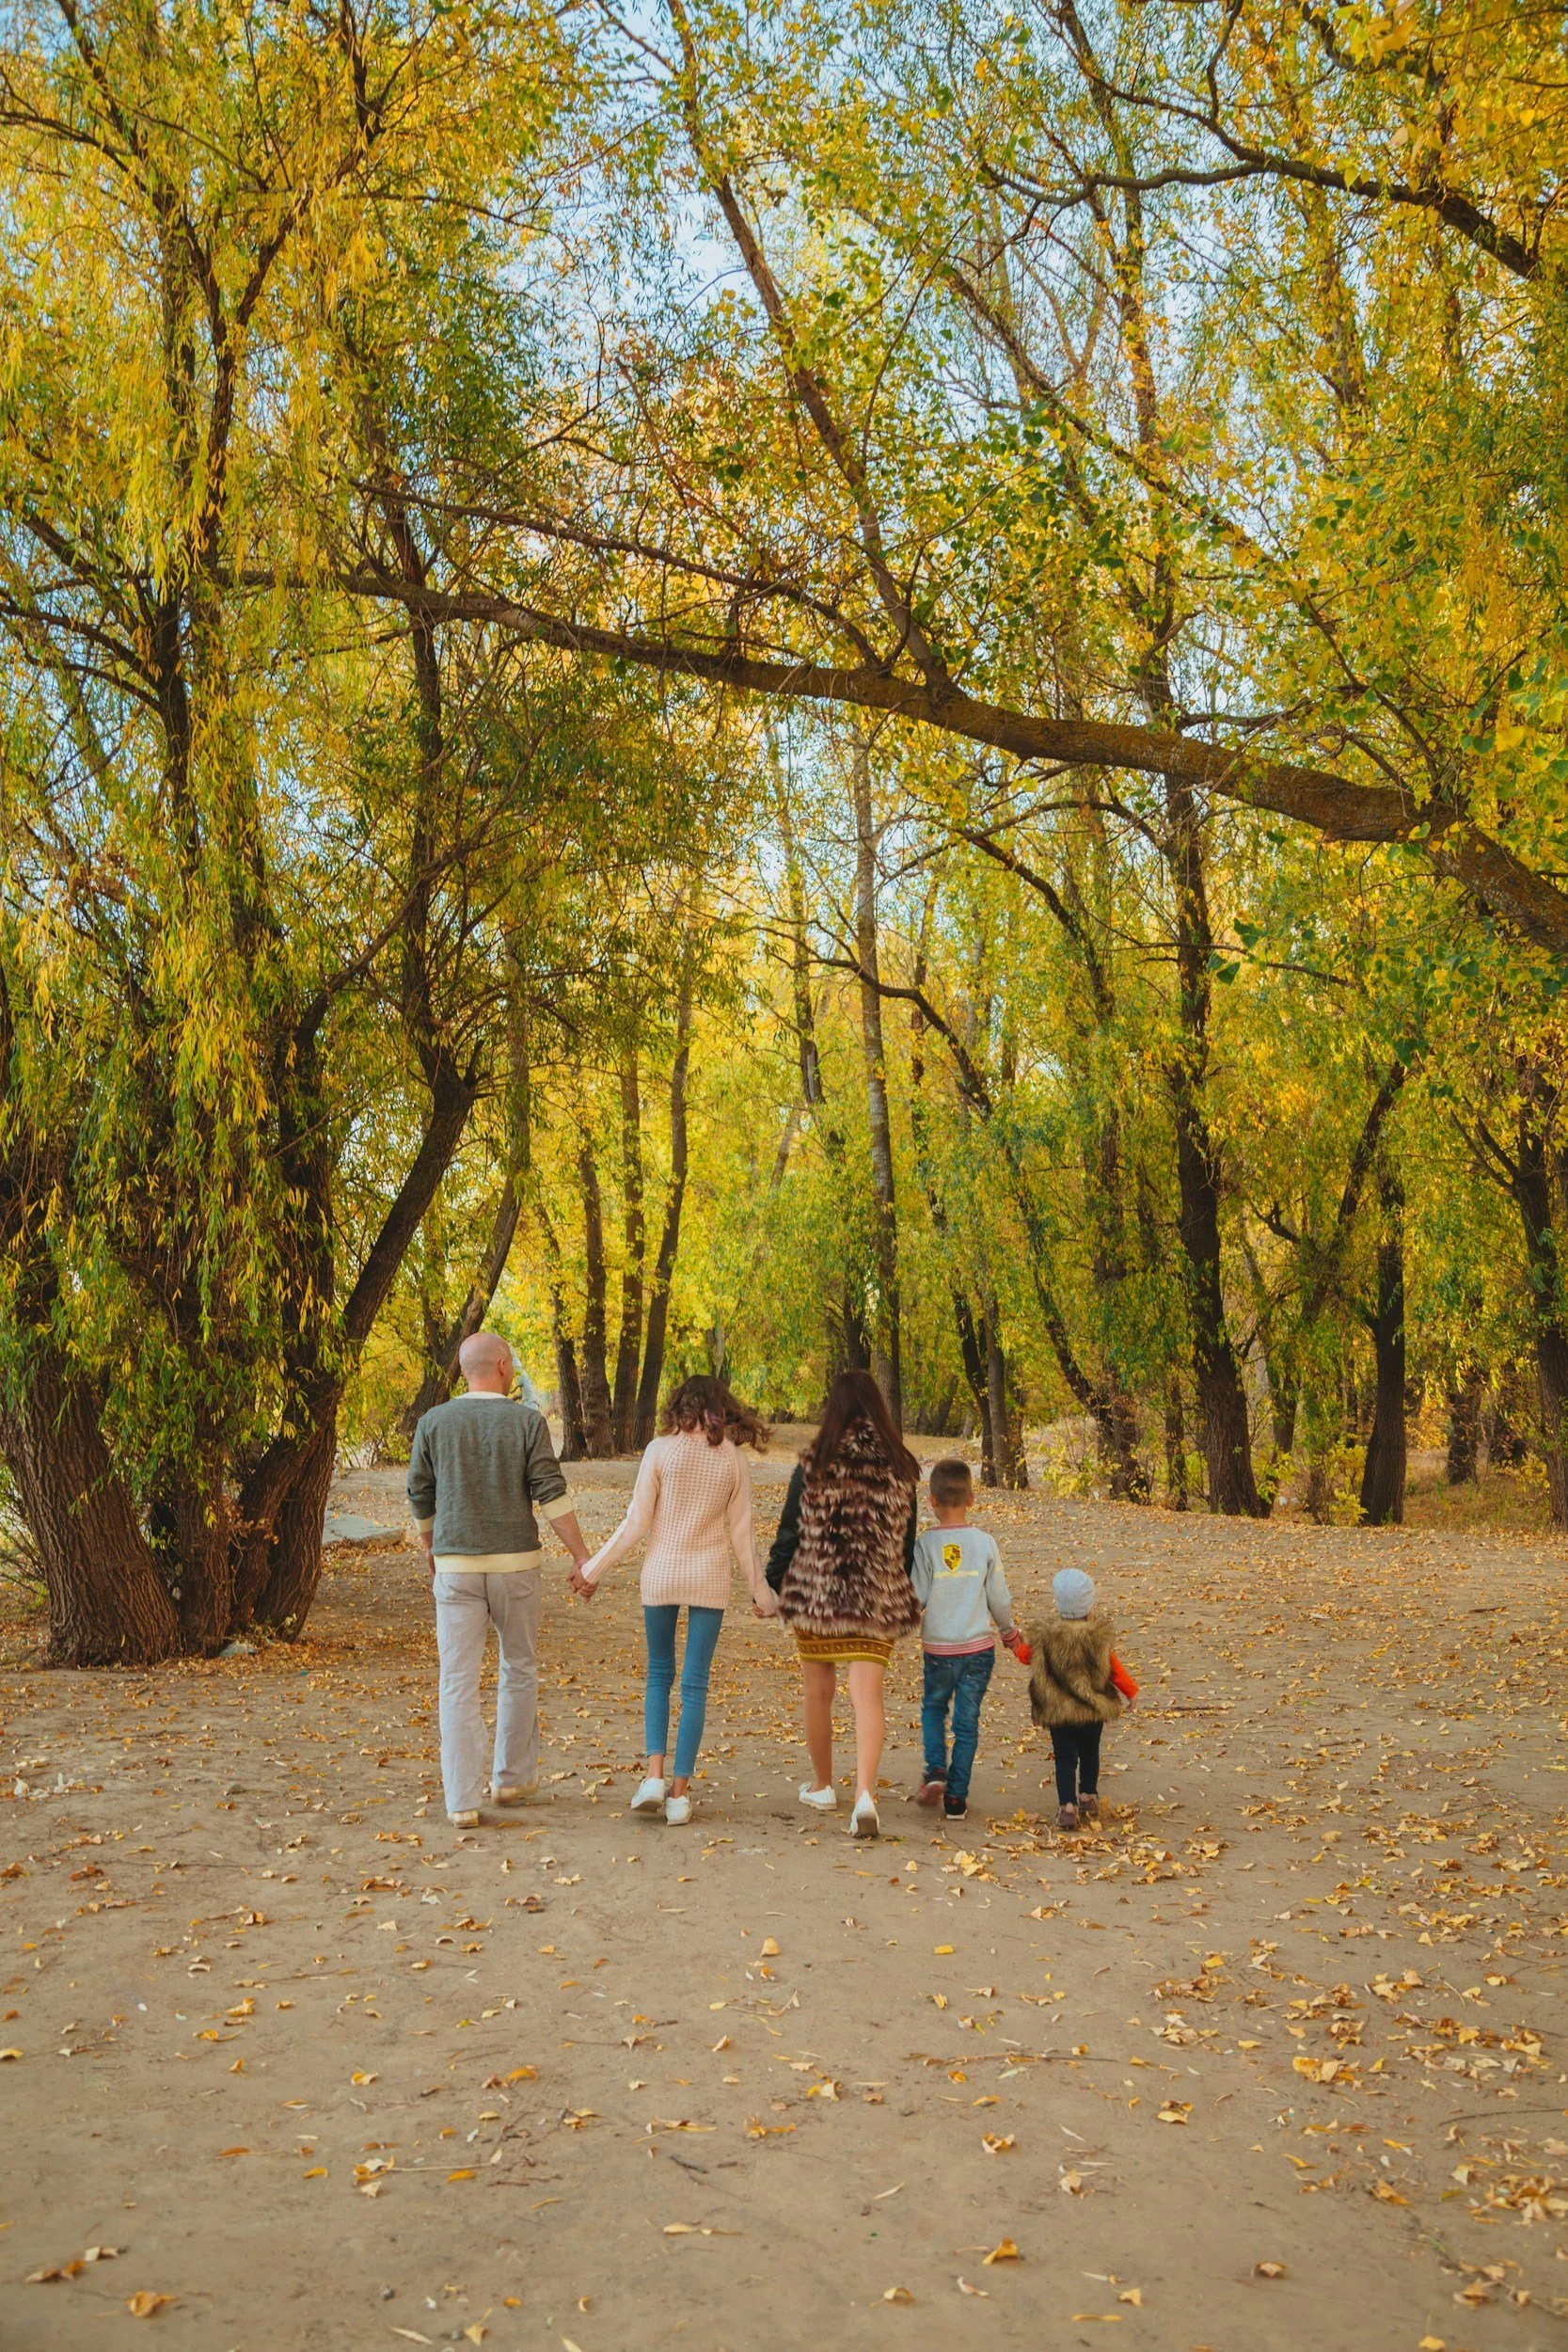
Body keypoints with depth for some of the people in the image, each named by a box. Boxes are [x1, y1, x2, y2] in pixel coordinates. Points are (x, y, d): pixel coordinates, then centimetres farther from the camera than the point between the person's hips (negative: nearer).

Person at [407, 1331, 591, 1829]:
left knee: (459, 1682, 2)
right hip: (515, 1564, 0)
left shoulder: (434, 1423, -1)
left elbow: (420, 1497, 7)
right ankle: (512, 1778, 26)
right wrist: (583, 1558, -4)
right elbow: (552, 1496, -10)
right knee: (519, 1670, 18)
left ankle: (462, 1801, -3)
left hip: (457, 1566, 0)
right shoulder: (527, 1421, -6)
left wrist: (430, 1548, 25)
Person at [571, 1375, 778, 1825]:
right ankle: (680, 1792, 6)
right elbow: (741, 1534, 2)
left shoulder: (661, 1450, -7)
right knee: (695, 1683, 6)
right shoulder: (733, 1459, -1)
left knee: (659, 1673, 16)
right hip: (710, 1580, 1)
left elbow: (636, 1523, -7)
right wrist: (760, 1591, 13)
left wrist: (592, 1569, 2)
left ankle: (654, 1774, 2)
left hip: (661, 1575, -1)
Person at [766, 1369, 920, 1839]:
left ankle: (822, 1786, 30)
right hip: (878, 1598, 1)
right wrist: (903, 1595, 20)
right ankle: (865, 1792, -18)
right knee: (868, 1695, -1)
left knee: (818, 1692, 15)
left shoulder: (815, 1462, -8)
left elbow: (790, 1531, -5)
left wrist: (771, 1585, 7)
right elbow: (907, 1541, 8)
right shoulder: (899, 1467, 1)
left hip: (815, 1593, -1)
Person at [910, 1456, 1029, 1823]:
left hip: (938, 1648, -1)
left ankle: (936, 1771, 3)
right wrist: (1010, 1633, 20)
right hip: (978, 1646, 1)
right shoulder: (985, 1543, -6)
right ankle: (956, 1799, 10)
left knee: (933, 1708, 22)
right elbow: (1000, 1599, 1)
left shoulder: (924, 1545, -12)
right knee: (967, 1721, 9)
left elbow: (915, 1599, -11)